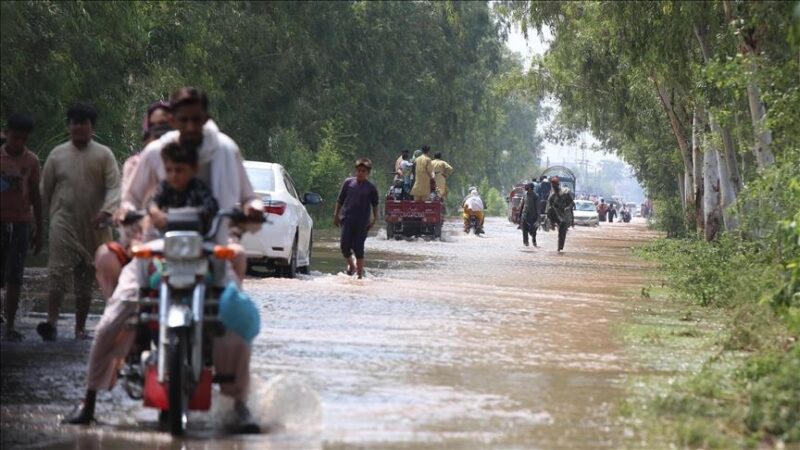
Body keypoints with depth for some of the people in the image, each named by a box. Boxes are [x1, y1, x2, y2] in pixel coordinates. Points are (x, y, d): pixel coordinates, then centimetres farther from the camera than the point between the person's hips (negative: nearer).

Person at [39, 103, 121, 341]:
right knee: (58, 272, -18)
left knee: (85, 280, 9)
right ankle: (52, 322, -28)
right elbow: (45, 190, 12)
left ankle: (80, 328, 18)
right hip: (63, 224, -1)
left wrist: (106, 211, -25)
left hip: (92, 227, 1)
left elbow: (114, 187, -8)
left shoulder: (104, 155, 2)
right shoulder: (57, 154, 5)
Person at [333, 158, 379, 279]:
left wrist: (375, 218, 0)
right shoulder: (348, 182, 5)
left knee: (358, 248, 0)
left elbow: (375, 205, 11)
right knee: (344, 245, -7)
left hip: (362, 222, -1)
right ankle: (351, 265, 21)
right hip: (347, 219, 1)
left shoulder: (371, 188, 3)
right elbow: (340, 200, 11)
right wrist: (336, 215, 9)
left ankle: (360, 275, 9)